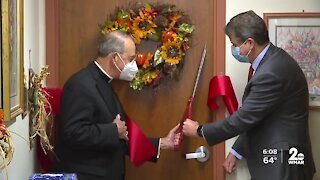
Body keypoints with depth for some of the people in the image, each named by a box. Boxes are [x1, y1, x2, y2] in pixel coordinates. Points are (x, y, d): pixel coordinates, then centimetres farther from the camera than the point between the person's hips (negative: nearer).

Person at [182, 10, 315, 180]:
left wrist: (200, 131, -7)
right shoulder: (272, 59, 6)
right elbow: (253, 117, 13)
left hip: (282, 166, -9)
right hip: (272, 159, 9)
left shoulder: (271, 72, -25)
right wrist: (236, 151, 14)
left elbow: (245, 118, -20)